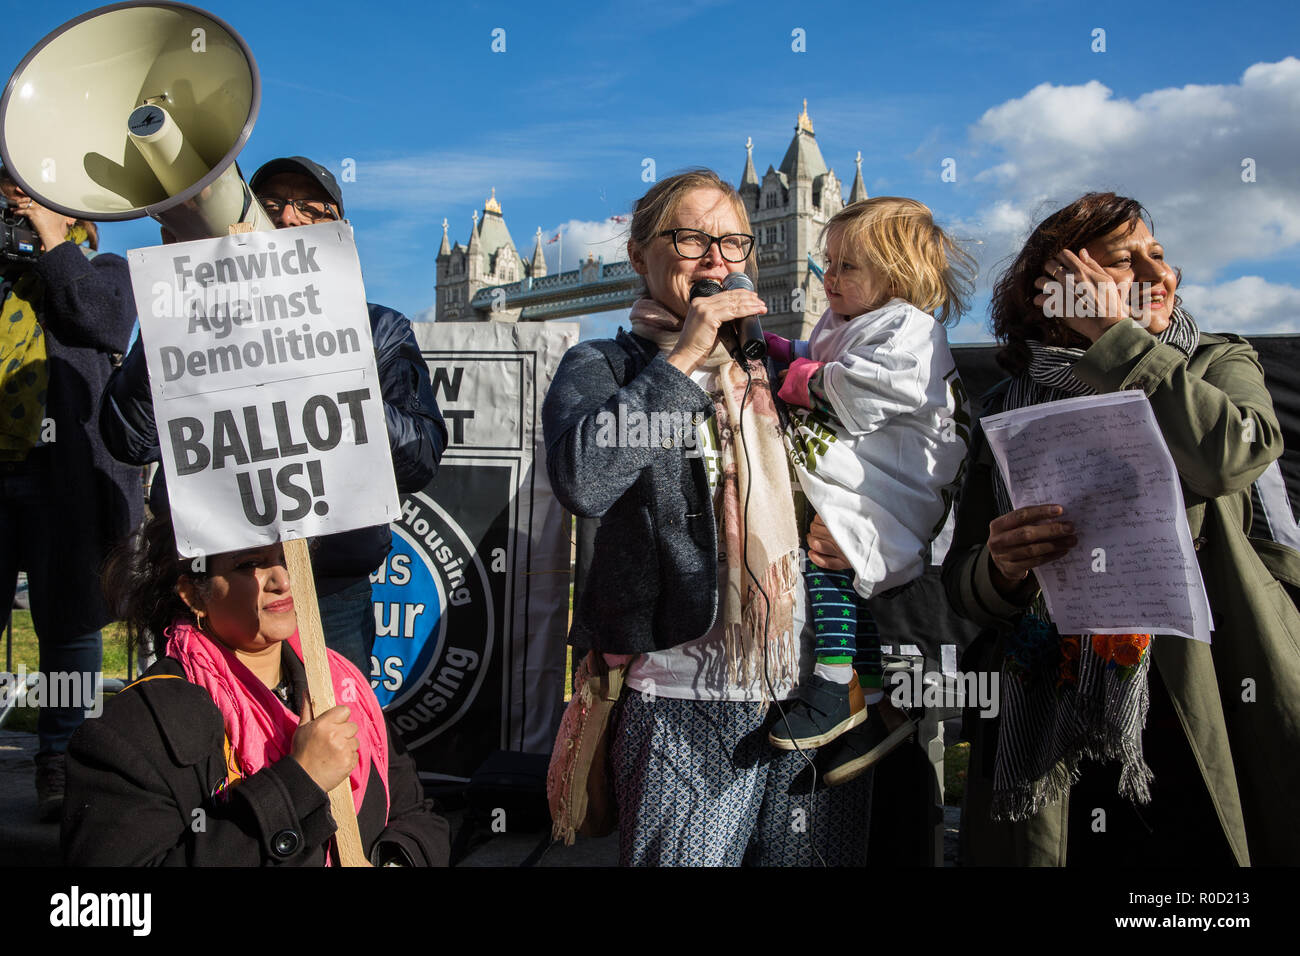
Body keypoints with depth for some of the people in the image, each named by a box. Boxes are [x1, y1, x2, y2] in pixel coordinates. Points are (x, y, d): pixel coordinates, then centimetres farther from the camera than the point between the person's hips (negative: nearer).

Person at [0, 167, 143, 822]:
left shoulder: (103, 269, 14)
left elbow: (110, 325, -7)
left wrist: (54, 242, -1)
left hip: (64, 473, -2)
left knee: (68, 624, 3)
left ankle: (60, 762, 15)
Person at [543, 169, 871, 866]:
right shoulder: (601, 366, 4)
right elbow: (581, 481, -18)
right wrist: (683, 358, -12)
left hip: (817, 686, 4)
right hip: (685, 700, -4)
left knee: (817, 857, 13)